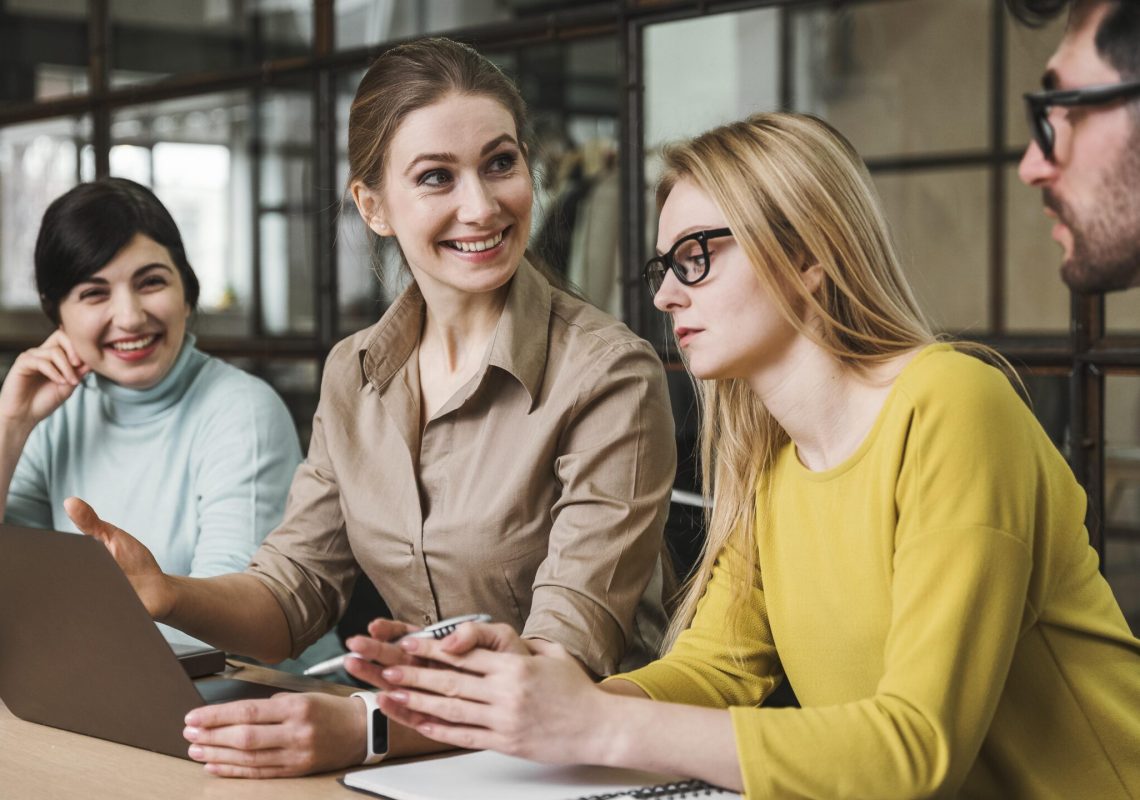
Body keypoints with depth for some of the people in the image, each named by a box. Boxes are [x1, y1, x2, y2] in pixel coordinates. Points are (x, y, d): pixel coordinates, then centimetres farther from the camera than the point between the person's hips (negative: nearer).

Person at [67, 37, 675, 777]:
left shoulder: (610, 375, -13)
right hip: (424, 754, 5)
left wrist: (364, 728, -34)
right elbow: (293, 591, 7)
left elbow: (567, 658, -19)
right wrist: (166, 597, -14)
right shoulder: (351, 373, 6)